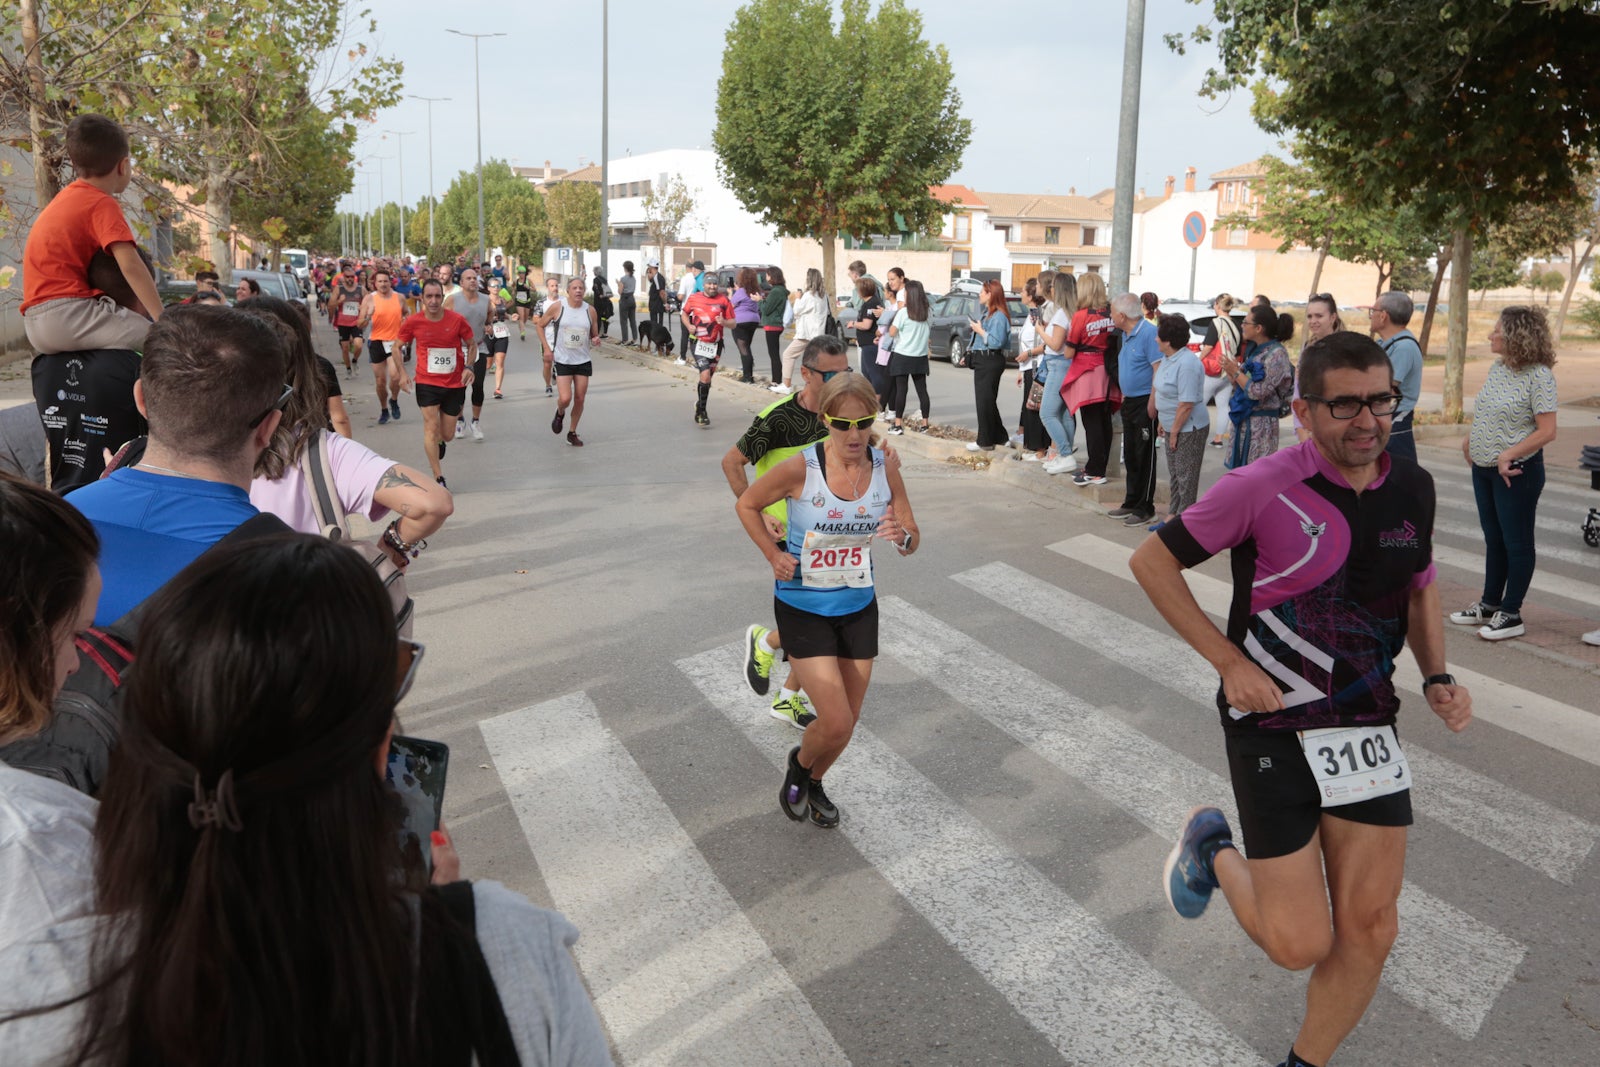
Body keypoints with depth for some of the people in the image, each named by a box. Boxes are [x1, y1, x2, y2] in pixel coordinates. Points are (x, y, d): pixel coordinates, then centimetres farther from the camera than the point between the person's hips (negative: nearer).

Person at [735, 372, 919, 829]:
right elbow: (747, 504, -3)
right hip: (803, 609, -4)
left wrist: (902, 536, -23)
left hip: (859, 607, 4)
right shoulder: (800, 469, -20)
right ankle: (798, 764, 26)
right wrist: (774, 556, -12)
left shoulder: (885, 470, -9)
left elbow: (913, 540, 1)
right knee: (836, 723, -10)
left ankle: (814, 783, 45)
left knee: (846, 725, 13)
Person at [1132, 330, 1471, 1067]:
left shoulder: (1412, 488, 1)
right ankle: (1214, 849, 27)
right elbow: (1152, 562, -9)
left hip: (1368, 724, 5)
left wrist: (1437, 679, 2)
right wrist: (1230, 662, -14)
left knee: (1369, 929, 7)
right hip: (1273, 726, -5)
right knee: (1300, 944, -3)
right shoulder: (1262, 488, -17)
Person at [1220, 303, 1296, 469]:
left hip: (1261, 423, -9)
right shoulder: (1254, 350, 12)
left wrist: (1236, 372, -11)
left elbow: (1258, 391, -20)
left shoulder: (1276, 353, -14)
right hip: (1243, 421, 9)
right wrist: (1230, 371, -2)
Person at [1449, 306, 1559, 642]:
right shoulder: (1497, 367, 5)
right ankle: (1490, 604, 29)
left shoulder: (1538, 375, -17)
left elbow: (1547, 431, -19)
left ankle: (1510, 614, 13)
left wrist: (1508, 455, -23)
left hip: (1516, 472, -8)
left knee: (1516, 542, 4)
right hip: (1484, 467, 8)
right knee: (1493, 539, 17)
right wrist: (1471, 440, 6)